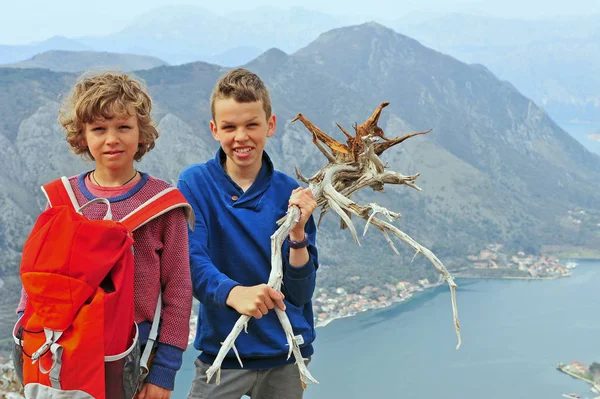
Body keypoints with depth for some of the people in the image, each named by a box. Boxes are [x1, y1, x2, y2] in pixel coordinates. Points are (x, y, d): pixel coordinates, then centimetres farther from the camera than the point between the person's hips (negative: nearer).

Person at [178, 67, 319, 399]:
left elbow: (300, 293, -3)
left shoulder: (290, 193, -2)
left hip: (285, 353, 2)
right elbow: (192, 261, -19)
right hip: (221, 349, -2)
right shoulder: (194, 183, -6)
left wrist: (298, 232, -18)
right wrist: (234, 293, -37)